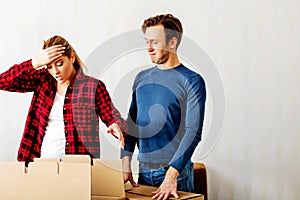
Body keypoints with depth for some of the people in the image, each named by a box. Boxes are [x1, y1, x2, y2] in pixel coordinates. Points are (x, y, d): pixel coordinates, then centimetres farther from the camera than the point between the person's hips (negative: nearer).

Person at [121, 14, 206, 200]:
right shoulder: (142, 78, 8)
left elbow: (193, 132, -16)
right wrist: (126, 163, 1)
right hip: (143, 170, 5)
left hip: (176, 171, -5)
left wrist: (172, 174, -23)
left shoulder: (192, 81, -9)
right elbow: (131, 122, 12)